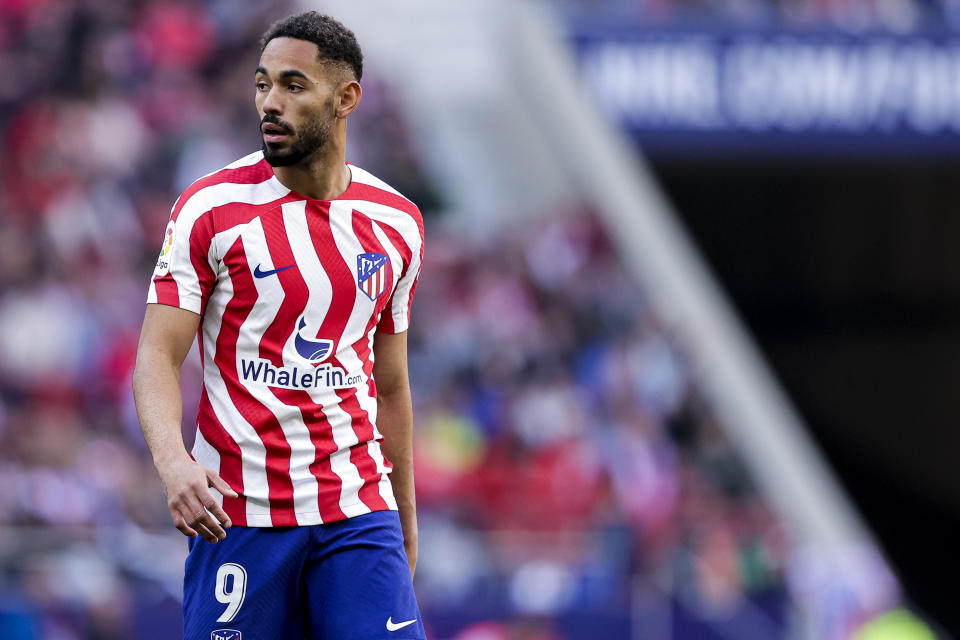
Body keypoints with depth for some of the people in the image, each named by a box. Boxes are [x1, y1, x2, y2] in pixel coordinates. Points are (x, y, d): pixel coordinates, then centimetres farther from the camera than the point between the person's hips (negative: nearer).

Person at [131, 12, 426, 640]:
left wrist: (406, 523, 19)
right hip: (234, 511, -2)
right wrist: (173, 462, -26)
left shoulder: (397, 224, 8)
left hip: (358, 513, 3)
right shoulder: (211, 208, -3)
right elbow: (158, 356, -7)